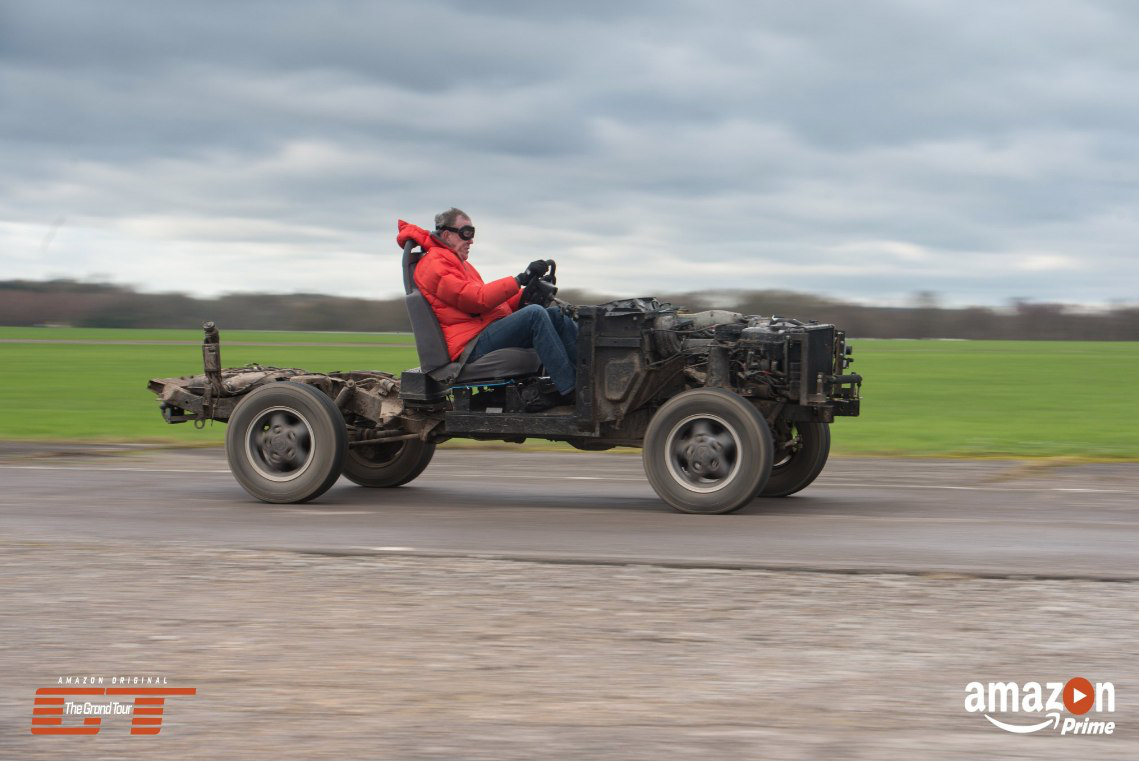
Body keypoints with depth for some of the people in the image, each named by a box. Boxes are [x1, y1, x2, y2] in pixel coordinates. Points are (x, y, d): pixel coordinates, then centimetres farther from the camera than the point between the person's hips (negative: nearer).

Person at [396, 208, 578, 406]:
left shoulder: (459, 264, 29)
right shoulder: (435, 264, -5)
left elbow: (491, 301, 21)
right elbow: (477, 299, -16)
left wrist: (525, 297, 3)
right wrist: (520, 279, -15)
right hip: (472, 346, -10)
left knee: (556, 315, 0)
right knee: (535, 314, -27)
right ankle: (569, 391, -33)